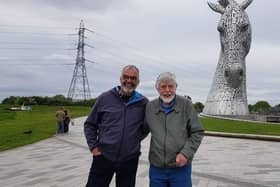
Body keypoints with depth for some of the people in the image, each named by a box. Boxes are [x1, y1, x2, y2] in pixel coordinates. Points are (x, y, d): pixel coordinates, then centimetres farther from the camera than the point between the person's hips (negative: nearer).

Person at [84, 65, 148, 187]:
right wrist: (93, 146, -1)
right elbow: (90, 124, 6)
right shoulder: (105, 98, -3)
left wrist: (135, 140, 3)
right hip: (103, 157, 0)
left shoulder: (143, 103, -2)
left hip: (130, 160, 1)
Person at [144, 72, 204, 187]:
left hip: (181, 167, -2)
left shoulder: (186, 104, -4)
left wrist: (185, 153, -12)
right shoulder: (150, 107, 3)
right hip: (156, 168, 2)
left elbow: (197, 133, -2)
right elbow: (142, 130, 14)